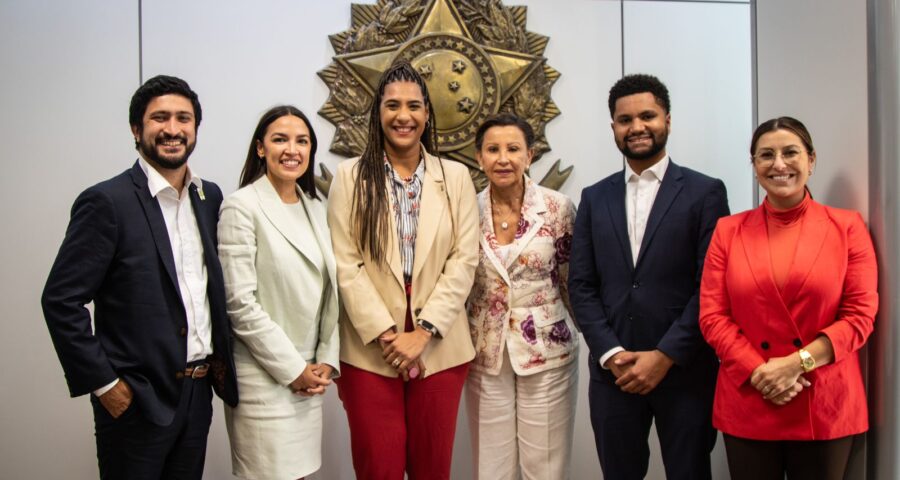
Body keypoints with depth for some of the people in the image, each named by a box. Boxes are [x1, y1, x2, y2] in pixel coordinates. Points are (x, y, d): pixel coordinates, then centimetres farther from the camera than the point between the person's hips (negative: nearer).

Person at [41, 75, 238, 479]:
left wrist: (222, 359, 7)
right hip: (137, 400, -5)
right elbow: (61, 301, -13)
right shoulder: (106, 202, -12)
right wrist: (103, 383, -13)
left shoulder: (210, 197, 6)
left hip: (199, 393, 6)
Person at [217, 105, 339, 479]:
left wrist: (326, 361, 1)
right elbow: (240, 304, -15)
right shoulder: (242, 207, -10)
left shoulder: (314, 207, 10)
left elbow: (328, 292, 11)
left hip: (309, 376, 6)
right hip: (265, 379, -6)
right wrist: (292, 369, -12)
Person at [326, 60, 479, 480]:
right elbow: (345, 265, -4)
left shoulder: (456, 177, 6)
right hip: (370, 350, -1)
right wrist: (386, 335, -12)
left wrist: (423, 332, -10)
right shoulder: (350, 177, 2)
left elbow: (464, 260, -1)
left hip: (440, 349, 2)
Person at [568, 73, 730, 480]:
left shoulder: (705, 192, 0)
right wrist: (611, 354, -7)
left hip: (684, 372, -2)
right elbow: (581, 285, 5)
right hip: (613, 373, 3)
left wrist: (664, 356, -12)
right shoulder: (595, 198, 10)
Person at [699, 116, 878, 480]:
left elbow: (861, 314, -4)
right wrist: (759, 371, -13)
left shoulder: (846, 226, 0)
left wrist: (797, 362, -15)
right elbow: (712, 316, -1)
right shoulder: (729, 231, 3)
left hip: (825, 405, 0)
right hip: (747, 404, 1)